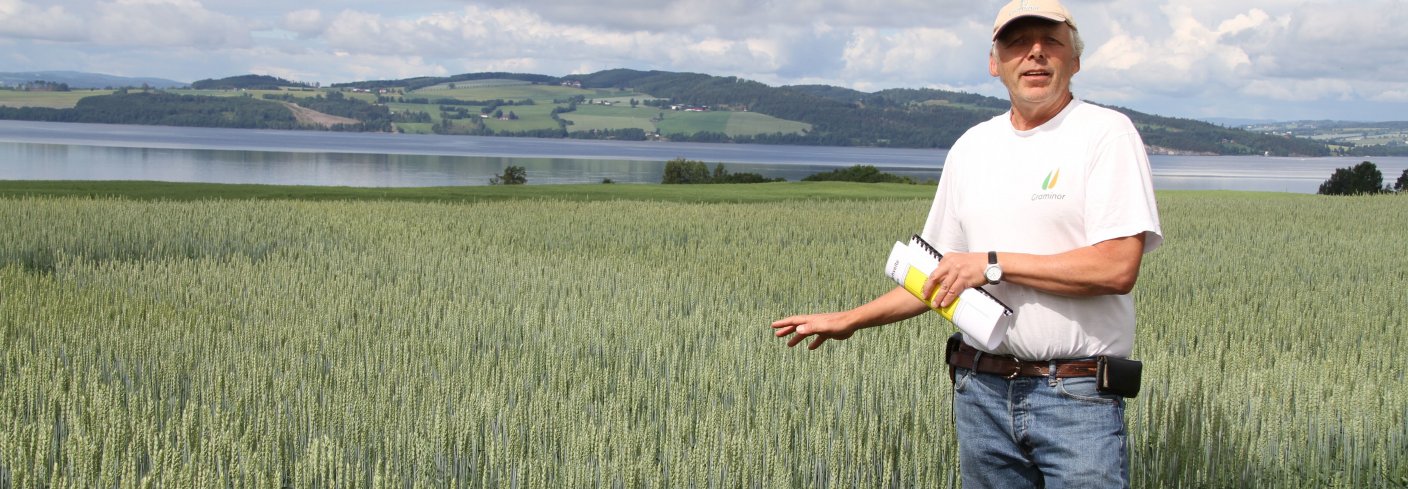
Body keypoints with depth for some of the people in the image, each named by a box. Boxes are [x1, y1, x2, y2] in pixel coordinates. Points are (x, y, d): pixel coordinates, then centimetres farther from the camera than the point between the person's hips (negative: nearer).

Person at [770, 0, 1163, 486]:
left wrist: (993, 263, -14)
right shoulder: (971, 148, 12)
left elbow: (1118, 268, -16)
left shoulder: (1107, 134, -5)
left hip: (1077, 397, -5)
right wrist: (850, 320, 14)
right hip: (982, 391, 5)